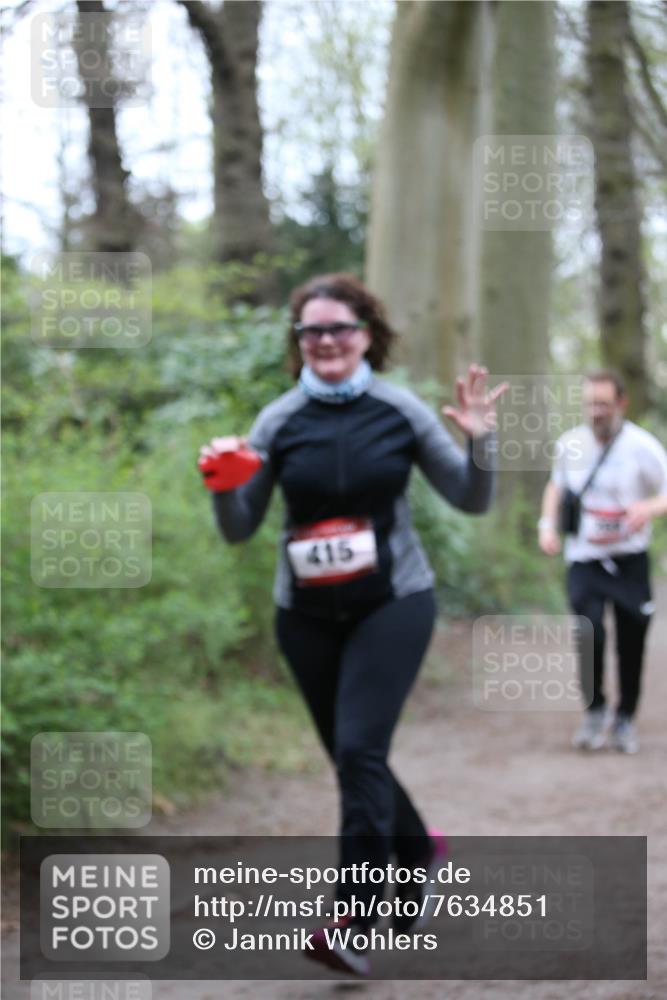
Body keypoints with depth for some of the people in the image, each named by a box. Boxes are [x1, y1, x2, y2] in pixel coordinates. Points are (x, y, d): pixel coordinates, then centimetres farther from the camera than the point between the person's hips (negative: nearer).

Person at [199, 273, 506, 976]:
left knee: (360, 749, -17)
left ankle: (355, 926, -15)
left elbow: (472, 501, 2)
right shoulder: (279, 422, -2)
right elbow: (238, 528, 1)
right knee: (352, 757, 13)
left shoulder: (401, 411, -3)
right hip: (307, 615, 3)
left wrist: (478, 441, -16)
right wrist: (223, 482, -20)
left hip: (393, 603, -3)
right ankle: (418, 851, 41)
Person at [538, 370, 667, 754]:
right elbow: (556, 484, 22)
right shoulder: (571, 444, 2)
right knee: (589, 632, -18)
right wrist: (548, 524, 6)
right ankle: (595, 711, 5)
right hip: (583, 560, 2)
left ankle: (626, 719, 26)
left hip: (630, 560, -2)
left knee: (632, 643, 3)